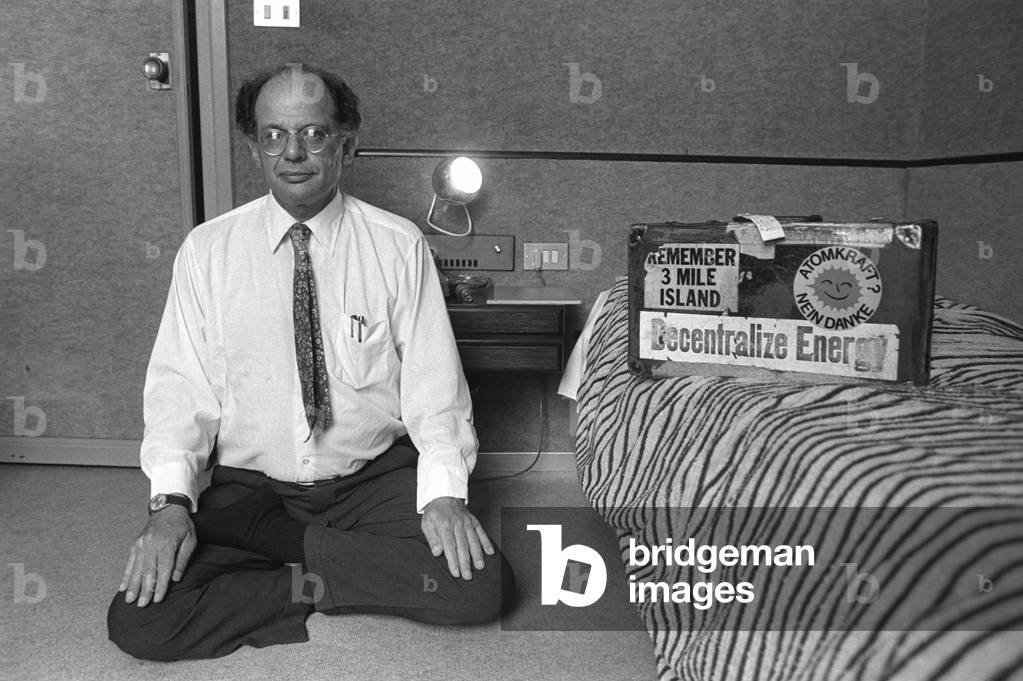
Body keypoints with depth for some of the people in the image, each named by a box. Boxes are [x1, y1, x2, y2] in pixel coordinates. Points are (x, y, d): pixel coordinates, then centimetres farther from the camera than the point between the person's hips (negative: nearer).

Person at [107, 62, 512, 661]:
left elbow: (433, 384, -7)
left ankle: (304, 567, -4)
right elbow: (180, 384, -2)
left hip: (377, 480, 0)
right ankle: (331, 585, -3)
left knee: (482, 584, -23)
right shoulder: (207, 250, 0)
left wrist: (444, 492, -22)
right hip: (248, 490, 1)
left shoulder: (400, 246, -5)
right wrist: (171, 501, -17)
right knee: (138, 620, -19)